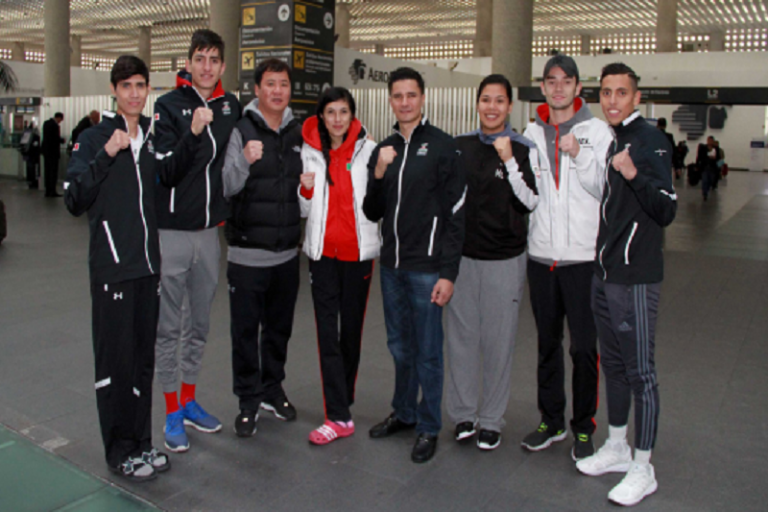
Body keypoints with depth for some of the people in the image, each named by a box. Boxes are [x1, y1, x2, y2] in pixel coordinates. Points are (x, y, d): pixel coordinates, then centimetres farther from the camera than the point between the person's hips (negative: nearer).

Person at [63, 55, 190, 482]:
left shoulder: (153, 137, 12)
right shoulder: (93, 139, -3)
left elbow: (172, 179, 21)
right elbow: (74, 201, -10)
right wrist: (106, 155, -19)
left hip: (148, 265, 5)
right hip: (111, 267, -5)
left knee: (143, 357, 11)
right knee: (115, 358, 1)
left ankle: (141, 442, 23)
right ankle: (120, 450, 14)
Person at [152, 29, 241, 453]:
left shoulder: (231, 106, 7)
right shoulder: (168, 106, -6)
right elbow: (164, 166, -14)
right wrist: (193, 133, -27)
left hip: (209, 231, 5)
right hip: (171, 231, -4)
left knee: (200, 323, 14)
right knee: (168, 326, 4)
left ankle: (189, 402, 30)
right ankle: (172, 413, 17)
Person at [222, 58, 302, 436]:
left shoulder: (299, 133, 9)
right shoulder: (240, 131, -6)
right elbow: (226, 188, -15)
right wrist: (244, 160, -30)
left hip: (287, 252, 5)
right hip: (248, 252, -4)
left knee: (279, 327, 16)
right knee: (246, 330, 4)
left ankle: (273, 390, 33)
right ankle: (249, 401, 19)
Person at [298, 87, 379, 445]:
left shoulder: (368, 150, 0)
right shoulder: (309, 152, 6)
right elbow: (305, 211, 10)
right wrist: (306, 189, -9)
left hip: (358, 251, -1)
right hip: (323, 251, 1)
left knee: (351, 329, 8)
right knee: (327, 331, -3)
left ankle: (344, 399, 28)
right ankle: (339, 417, 1)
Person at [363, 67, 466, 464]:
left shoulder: (442, 146, -5)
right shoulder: (383, 150, 11)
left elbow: (455, 214, -9)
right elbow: (372, 213, 11)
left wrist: (448, 272, -14)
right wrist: (378, 174, -7)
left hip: (427, 268, -5)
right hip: (391, 266, 6)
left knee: (427, 351, 4)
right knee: (399, 346, 18)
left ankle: (428, 427, 19)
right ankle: (403, 413, 35)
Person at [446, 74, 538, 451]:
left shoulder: (523, 149, -2)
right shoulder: (459, 146, 7)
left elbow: (531, 201, -9)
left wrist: (509, 161, -17)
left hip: (505, 260, -2)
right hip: (462, 255, 3)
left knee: (498, 340, 5)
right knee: (461, 335, 7)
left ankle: (491, 420, 20)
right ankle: (463, 414, 23)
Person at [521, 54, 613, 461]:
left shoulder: (597, 130, 0)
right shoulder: (532, 132, 11)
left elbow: (605, 189, -6)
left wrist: (579, 155, -18)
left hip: (583, 255, -3)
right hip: (541, 252, 4)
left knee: (584, 346, 1)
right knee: (547, 342, 13)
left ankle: (584, 428, 18)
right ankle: (551, 420, 28)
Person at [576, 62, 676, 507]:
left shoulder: (650, 141, -11)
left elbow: (667, 212, -18)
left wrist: (635, 174, -30)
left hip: (636, 277, -8)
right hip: (604, 271, 8)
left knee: (640, 371, -1)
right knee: (613, 363, 17)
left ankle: (643, 469, 12)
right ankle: (617, 448, 32)